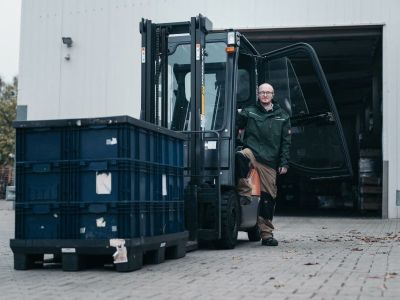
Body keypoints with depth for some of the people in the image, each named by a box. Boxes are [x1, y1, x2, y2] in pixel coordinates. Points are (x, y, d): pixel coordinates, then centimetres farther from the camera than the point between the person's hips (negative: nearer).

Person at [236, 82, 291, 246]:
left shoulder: (282, 117, 12)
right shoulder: (248, 112, 9)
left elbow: (286, 142, 10)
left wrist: (284, 163, 2)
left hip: (270, 161, 1)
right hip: (252, 152, -1)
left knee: (268, 197, 2)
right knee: (240, 157, -38)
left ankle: (266, 234, 10)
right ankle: (244, 189, -19)